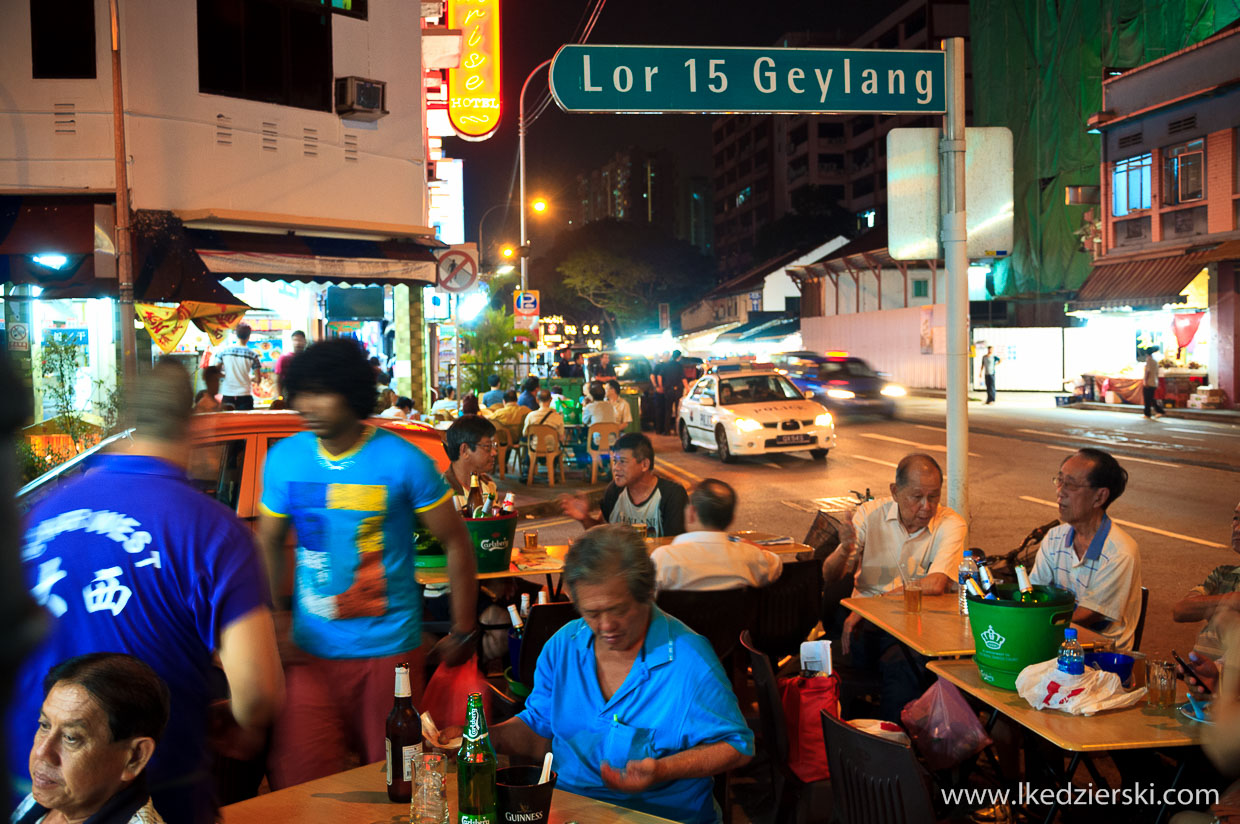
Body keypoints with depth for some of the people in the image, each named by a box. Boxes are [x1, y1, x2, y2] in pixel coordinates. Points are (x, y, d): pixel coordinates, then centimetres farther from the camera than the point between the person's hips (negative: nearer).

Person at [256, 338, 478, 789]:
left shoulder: (404, 461, -10)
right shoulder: (283, 459, 1)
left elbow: (455, 543, -2)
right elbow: (269, 542, 12)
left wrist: (463, 632, -1)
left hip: (389, 650, -2)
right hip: (310, 650, 3)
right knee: (297, 785, 2)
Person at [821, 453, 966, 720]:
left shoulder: (951, 526, -4)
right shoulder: (870, 514, 4)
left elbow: (935, 585, -20)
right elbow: (829, 576, 5)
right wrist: (844, 550, -20)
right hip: (863, 620, 2)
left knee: (901, 666, -32)